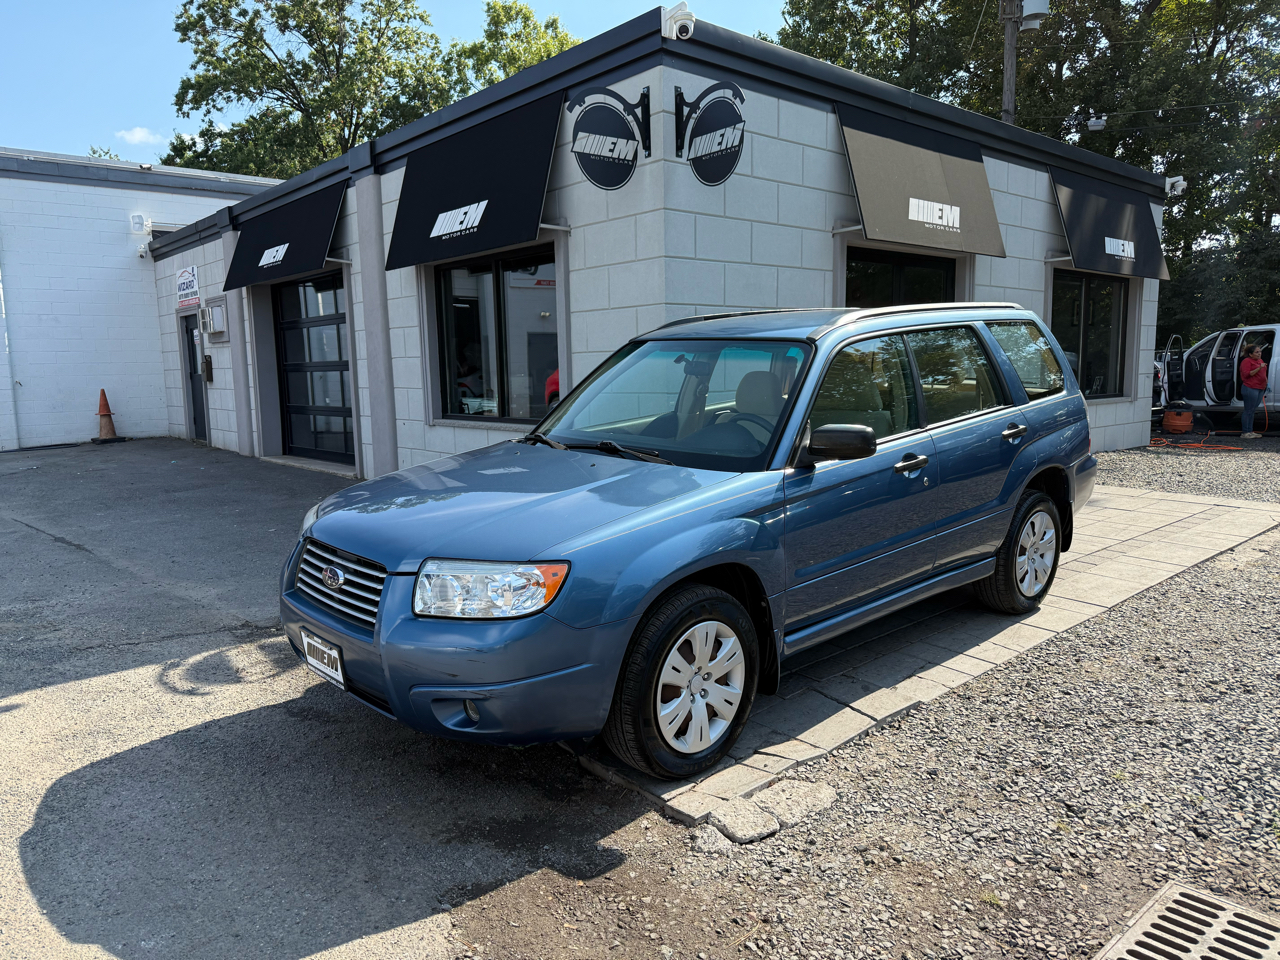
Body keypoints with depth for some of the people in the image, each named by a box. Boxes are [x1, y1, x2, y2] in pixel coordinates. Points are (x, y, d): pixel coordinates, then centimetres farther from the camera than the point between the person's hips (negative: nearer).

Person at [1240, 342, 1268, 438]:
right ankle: (1245, 433, -6)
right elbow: (1247, 374, -18)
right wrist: (1259, 368, -25)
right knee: (1248, 411, -8)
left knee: (1252, 410, 11)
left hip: (1260, 388, 9)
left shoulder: (1260, 360, 20)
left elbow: (1263, 374, 31)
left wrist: (1266, 383, 24)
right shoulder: (1246, 361, -8)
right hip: (1250, 388, -9)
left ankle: (1250, 431, 15)